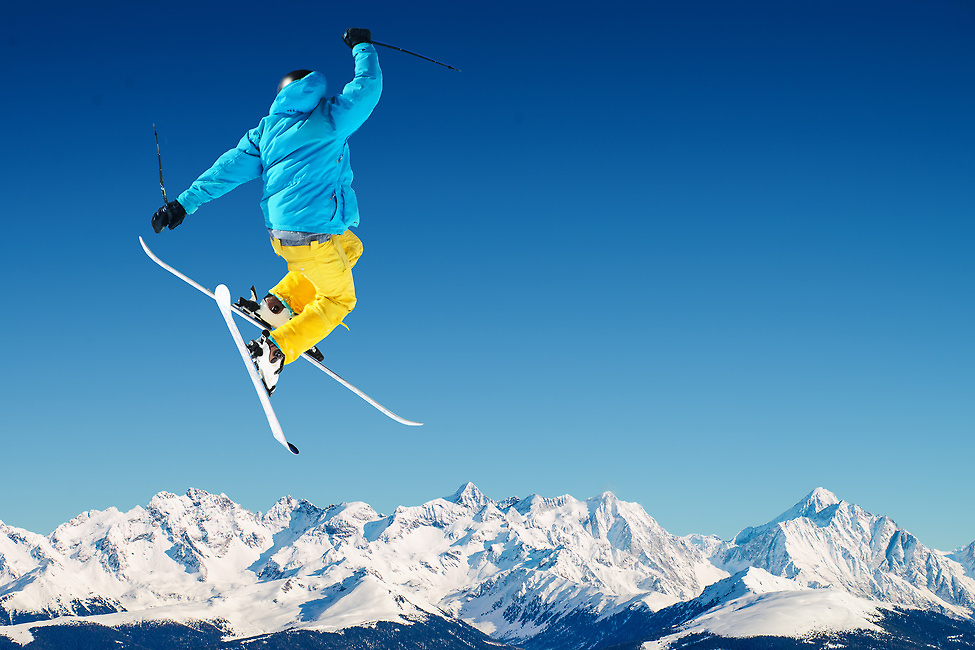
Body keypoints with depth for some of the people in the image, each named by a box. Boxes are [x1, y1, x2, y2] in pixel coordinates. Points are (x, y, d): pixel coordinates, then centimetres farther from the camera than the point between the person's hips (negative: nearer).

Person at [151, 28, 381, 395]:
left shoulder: (267, 129, 10)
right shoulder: (330, 119, -3)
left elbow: (230, 168, 6)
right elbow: (368, 86, 7)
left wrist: (185, 202, 6)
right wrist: (362, 47, 23)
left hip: (279, 232, 7)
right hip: (312, 234, -7)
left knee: (351, 247, 30)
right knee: (339, 299, 13)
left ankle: (279, 304, 19)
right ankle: (275, 350, -5)